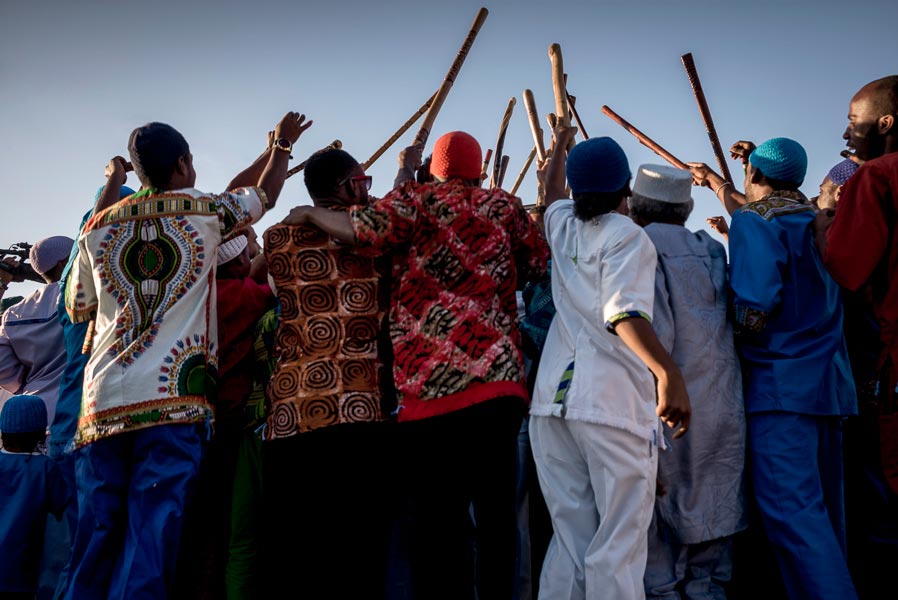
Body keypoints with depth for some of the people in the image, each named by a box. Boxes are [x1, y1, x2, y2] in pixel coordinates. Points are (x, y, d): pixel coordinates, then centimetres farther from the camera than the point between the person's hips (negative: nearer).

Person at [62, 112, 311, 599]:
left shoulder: (100, 225, 15)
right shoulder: (206, 211, 7)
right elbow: (265, 192, 26)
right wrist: (282, 144, 44)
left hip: (102, 400, 4)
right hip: (173, 395, -4)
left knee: (93, 546, 6)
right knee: (151, 543, -7)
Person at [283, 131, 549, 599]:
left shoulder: (416, 199, 7)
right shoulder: (503, 206, 15)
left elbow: (367, 229, -10)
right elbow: (538, 263, 20)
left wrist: (310, 214, 6)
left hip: (428, 385, -2)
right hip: (497, 379, 2)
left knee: (439, 521, 1)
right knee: (496, 514, 6)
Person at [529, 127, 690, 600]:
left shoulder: (563, 228, 16)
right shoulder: (627, 236, -2)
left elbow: (553, 190, 41)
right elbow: (624, 313, -18)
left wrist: (561, 145, 58)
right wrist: (667, 371, -29)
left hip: (553, 398, 6)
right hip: (613, 401, -6)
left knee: (570, 538, 10)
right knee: (619, 543, -4)